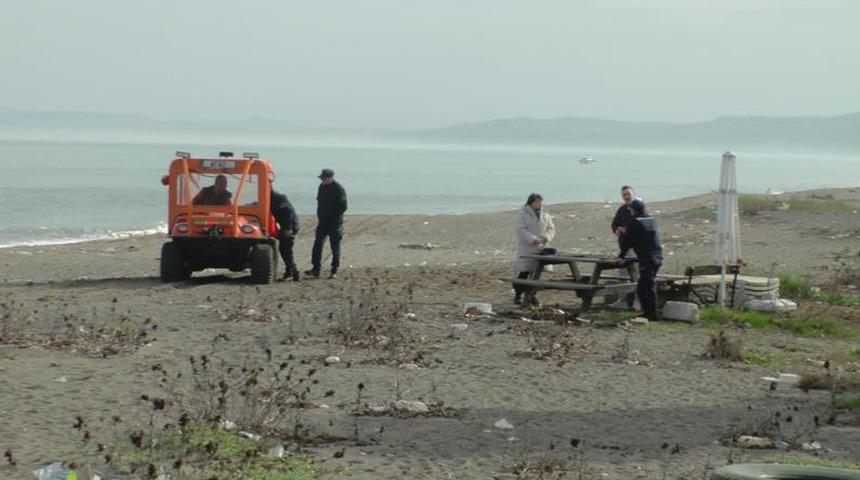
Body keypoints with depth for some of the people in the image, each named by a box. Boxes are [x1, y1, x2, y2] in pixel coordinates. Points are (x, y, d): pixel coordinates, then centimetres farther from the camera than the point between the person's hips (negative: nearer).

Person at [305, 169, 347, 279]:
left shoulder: (338, 189, -11)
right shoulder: (322, 187, 9)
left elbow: (343, 207, -11)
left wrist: (334, 215, -11)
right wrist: (320, 214, 10)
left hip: (335, 224, -6)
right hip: (323, 222, 6)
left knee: (335, 247, 1)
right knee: (317, 244, -2)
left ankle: (334, 271, 8)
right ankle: (316, 269, 1)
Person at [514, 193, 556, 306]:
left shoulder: (544, 215, 15)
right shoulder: (522, 214, -2)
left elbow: (551, 229, 10)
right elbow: (521, 230, -13)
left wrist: (545, 237, -11)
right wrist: (533, 240, -24)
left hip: (540, 249, 5)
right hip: (526, 249, -5)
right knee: (524, 273, -7)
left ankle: (531, 295, 13)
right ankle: (517, 296, 4)